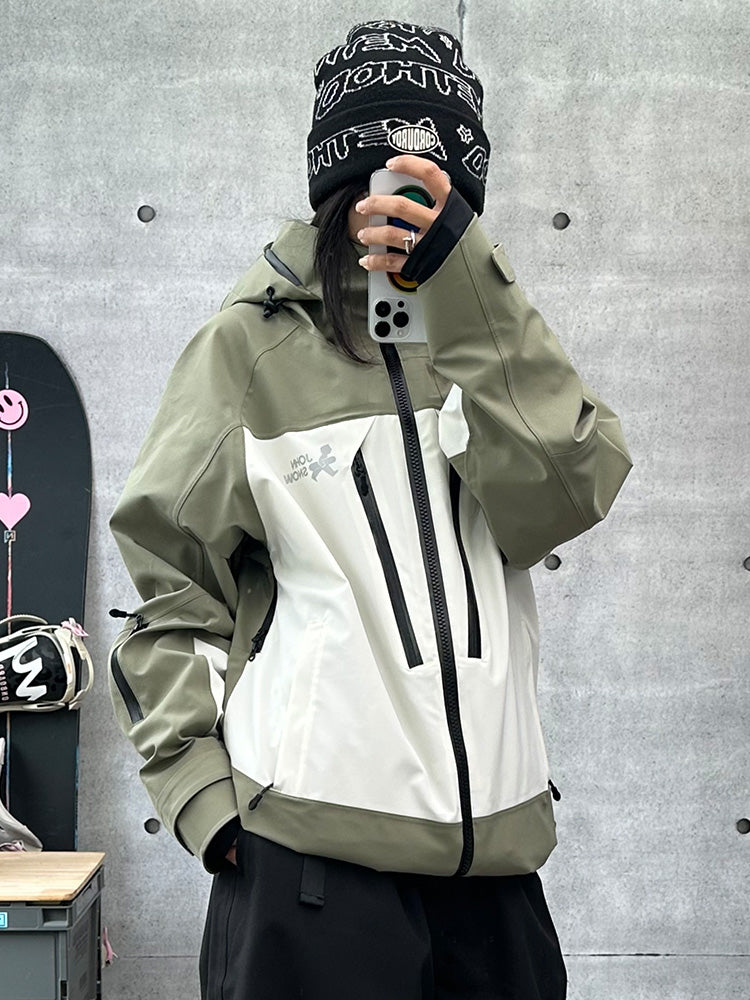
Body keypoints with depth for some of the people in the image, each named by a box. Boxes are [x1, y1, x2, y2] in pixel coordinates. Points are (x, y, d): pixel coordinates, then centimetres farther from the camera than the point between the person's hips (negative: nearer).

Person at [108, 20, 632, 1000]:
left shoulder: (488, 336, 10)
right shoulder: (254, 343, 2)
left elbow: (561, 500, -9)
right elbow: (172, 581, 3)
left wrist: (460, 279, -16)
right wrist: (197, 776, -7)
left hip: (492, 841, 3)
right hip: (312, 840, -3)